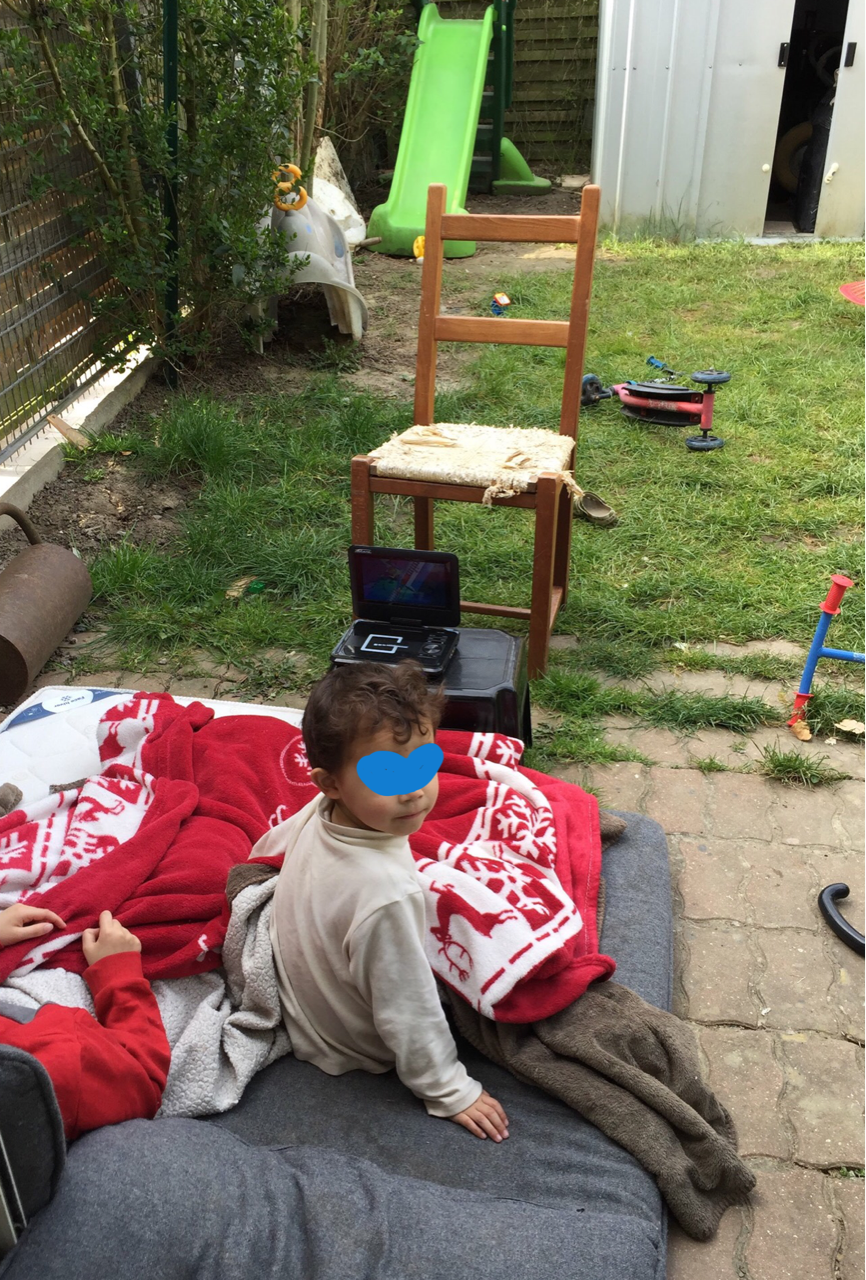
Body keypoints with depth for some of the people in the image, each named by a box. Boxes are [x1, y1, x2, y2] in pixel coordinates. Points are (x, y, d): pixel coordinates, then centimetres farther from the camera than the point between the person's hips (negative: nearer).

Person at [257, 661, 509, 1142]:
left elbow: (267, 850, 4)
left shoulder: (316, 814, -21)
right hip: (349, 1048, -7)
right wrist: (449, 1092, -16)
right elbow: (407, 1014, -31)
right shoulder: (389, 894, -44)